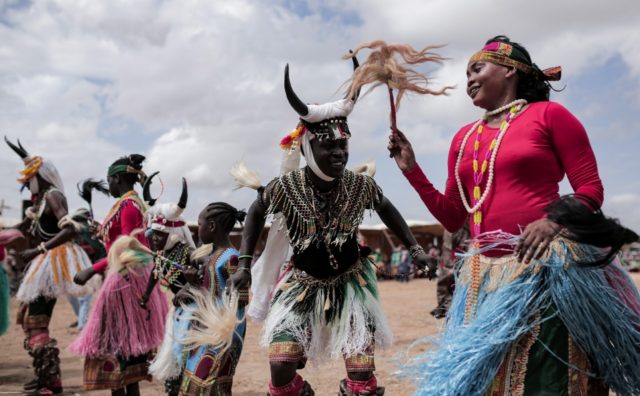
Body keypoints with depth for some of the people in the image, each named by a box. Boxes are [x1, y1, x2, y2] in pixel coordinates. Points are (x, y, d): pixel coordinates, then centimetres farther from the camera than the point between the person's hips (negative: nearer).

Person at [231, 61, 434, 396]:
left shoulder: (360, 185, -15)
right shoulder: (287, 187, -20)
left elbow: (386, 209, 8)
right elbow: (256, 212, 2)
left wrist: (413, 247, 4)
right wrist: (244, 263, -4)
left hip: (350, 282, 1)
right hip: (303, 283, -1)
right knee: (281, 366, -10)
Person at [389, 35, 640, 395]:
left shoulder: (549, 114, 0)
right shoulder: (464, 138, 16)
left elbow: (591, 188, -3)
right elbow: (452, 218, 16)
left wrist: (556, 220, -21)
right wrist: (411, 169, 10)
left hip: (542, 267, -6)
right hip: (485, 275, 6)